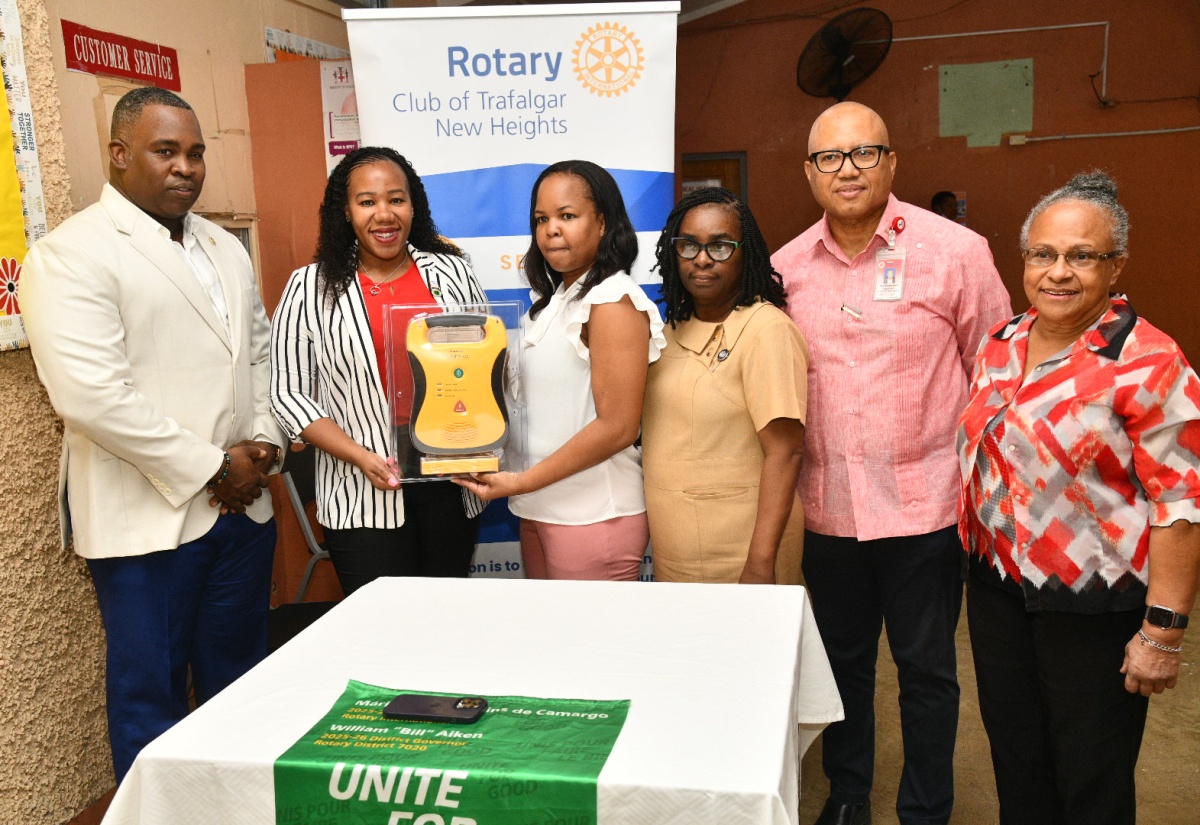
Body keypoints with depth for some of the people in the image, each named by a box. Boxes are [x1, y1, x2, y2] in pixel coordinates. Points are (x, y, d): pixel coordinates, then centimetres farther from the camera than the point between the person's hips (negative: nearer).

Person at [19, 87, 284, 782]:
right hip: (148, 515, -7)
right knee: (151, 697, 6)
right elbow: (90, 394, -20)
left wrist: (263, 442, 1)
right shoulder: (71, 255, -10)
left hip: (241, 505, 7)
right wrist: (210, 468, -15)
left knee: (241, 680, 17)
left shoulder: (225, 248, 14)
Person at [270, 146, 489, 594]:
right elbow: (288, 393, -1)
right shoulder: (311, 288, -1)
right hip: (364, 497, -2)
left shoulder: (452, 272, 6)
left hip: (451, 485, 3)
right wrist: (361, 456, -13)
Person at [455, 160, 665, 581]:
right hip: (538, 510, 8)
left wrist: (522, 482, -16)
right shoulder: (553, 300, 12)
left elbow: (617, 427, -18)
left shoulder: (612, 301, -12)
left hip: (592, 515, -7)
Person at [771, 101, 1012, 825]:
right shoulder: (788, 267, 2)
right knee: (842, 657, 18)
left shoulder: (955, 251, -8)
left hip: (924, 505, -3)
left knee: (926, 667, 11)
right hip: (828, 508, 3)